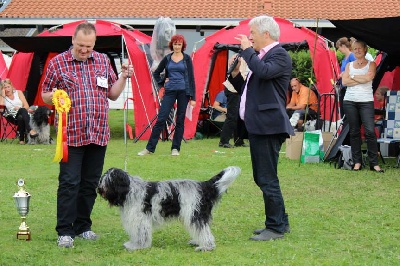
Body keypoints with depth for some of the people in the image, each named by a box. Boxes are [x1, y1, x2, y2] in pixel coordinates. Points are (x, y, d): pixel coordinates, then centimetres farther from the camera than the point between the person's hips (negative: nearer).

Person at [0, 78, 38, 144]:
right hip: (12, 118, -1)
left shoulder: (18, 93, 14)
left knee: (21, 118, -38)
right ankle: (30, 130, -48)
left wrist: (19, 108, -14)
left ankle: (22, 139, -39)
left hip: (22, 115, 1)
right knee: (22, 110, -35)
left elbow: (27, 106, 6)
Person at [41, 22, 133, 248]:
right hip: (71, 134, -4)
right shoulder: (57, 63, 1)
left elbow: (113, 94, 16)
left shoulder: (103, 61, 11)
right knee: (69, 183, -6)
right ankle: (65, 231, -2)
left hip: (99, 135, 4)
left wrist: (123, 77, 0)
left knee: (90, 184, 9)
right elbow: (45, 95, 6)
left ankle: (83, 226, 20)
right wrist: (54, 96, -16)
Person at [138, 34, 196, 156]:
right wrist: (162, 82, 2)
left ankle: (175, 148, 11)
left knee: (180, 120, 3)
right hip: (170, 91, 1)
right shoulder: (167, 58, 7)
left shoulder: (187, 59, 3)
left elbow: (191, 78, 1)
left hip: (183, 91, -1)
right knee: (161, 119, -4)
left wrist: (193, 97, -3)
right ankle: (150, 148, -3)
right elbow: (156, 73, 19)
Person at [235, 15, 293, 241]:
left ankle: (276, 227, -1)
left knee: (267, 179, -8)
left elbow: (263, 72, -30)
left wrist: (248, 50, -18)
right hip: (258, 126, 11)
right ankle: (280, 222, 24)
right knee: (262, 178, 15)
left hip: (269, 126, -10)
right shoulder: (262, 56, 16)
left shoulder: (279, 55, -12)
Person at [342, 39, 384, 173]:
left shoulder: (371, 64, 8)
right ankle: (357, 162, 8)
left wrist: (353, 77, 0)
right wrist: (361, 80, -6)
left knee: (370, 131, -12)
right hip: (350, 101, 3)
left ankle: (374, 163, -8)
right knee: (354, 132, 3)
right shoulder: (349, 65, 15)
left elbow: (368, 77, -12)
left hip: (366, 101, -3)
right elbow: (345, 81, 0)